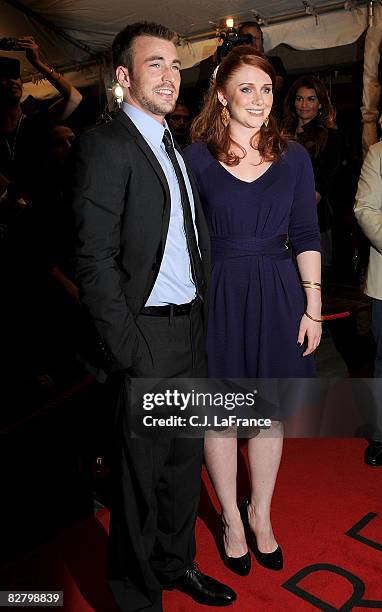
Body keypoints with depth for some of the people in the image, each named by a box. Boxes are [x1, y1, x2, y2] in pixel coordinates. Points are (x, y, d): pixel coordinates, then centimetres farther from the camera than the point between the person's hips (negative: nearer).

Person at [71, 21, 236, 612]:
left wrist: (203, 317, 8)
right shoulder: (107, 144, -10)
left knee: (185, 459, 21)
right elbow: (96, 259, -16)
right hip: (148, 336, -8)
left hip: (192, 328, 8)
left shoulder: (174, 147, 16)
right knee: (142, 473, 9)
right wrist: (127, 351, -18)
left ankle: (177, 563, 44)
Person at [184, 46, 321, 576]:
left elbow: (306, 234, 5)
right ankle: (232, 519, 32)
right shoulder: (196, 156, -1)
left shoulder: (293, 156, 6)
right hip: (219, 294, -2)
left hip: (278, 295, 3)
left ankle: (260, 514, 35)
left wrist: (313, 307, 1)